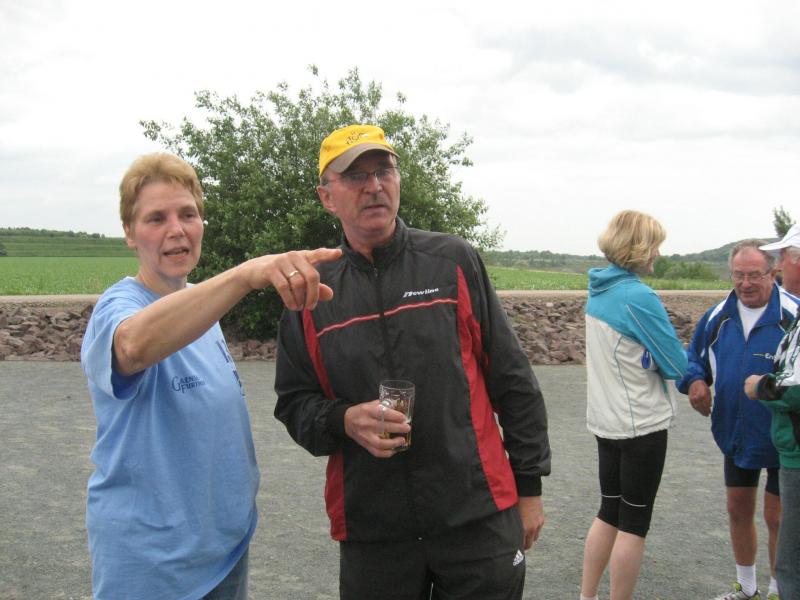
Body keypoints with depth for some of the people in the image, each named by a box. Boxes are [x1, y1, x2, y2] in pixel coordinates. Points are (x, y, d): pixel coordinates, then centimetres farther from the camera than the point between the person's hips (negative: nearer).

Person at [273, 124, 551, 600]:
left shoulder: (454, 262, 0)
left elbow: (512, 382, 3)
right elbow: (294, 404, 8)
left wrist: (529, 487, 4)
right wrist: (344, 421, -13)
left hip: (480, 517, -1)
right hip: (370, 533, 1)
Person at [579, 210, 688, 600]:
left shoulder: (598, 291, 5)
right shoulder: (639, 298, -20)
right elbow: (677, 365, -13)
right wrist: (678, 357, 7)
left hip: (605, 421, 8)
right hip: (642, 425, -8)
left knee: (609, 513, 17)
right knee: (634, 524, 3)